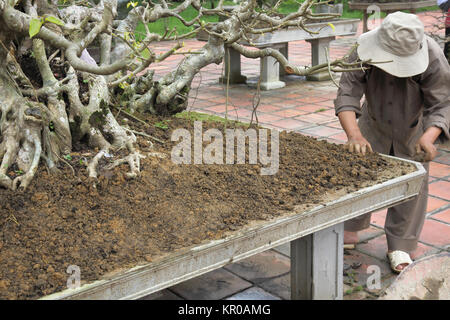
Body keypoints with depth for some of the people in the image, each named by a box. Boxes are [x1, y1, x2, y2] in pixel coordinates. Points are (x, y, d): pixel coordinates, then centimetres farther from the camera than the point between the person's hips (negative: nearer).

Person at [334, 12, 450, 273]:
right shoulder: (363, 54, -32)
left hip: (414, 129, -1)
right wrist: (354, 134, -51)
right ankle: (351, 228, 30)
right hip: (375, 125, 1)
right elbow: (347, 94, -34)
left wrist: (429, 137, -51)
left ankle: (400, 246, 16)